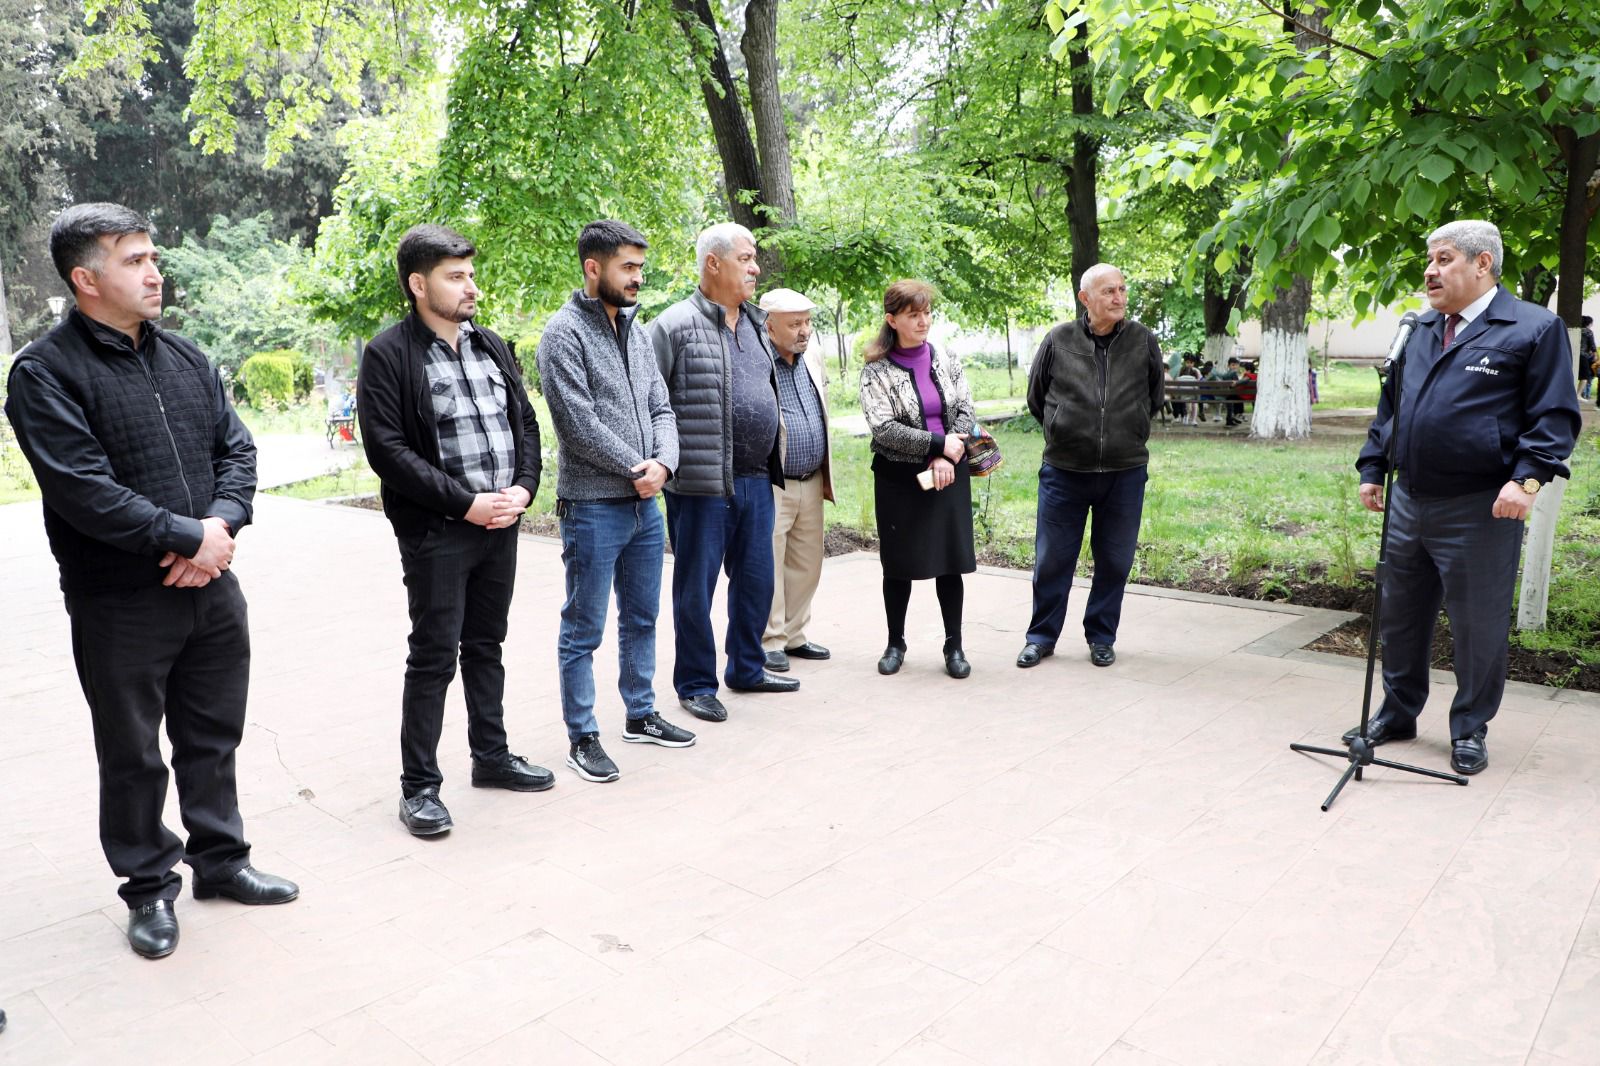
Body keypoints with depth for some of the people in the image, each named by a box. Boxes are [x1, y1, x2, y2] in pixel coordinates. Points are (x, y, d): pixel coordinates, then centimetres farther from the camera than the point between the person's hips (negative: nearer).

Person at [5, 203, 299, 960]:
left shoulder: (184, 357, 9)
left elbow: (235, 447, 6)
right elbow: (83, 489, -19)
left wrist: (221, 525, -11)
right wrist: (188, 537, -18)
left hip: (210, 586, 6)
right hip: (119, 605, -5)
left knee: (213, 736, 17)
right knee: (132, 755, 10)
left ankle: (219, 860, 34)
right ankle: (149, 887, 27)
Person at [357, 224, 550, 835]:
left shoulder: (490, 346, 13)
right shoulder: (389, 355, -8)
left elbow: (526, 422, 14)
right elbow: (386, 448, -15)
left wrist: (522, 489, -3)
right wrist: (466, 503, -18)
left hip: (501, 525, 6)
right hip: (436, 532, -6)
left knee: (486, 646, 17)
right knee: (434, 657, 0)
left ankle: (491, 756, 31)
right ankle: (419, 785, 12)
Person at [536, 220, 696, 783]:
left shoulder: (633, 332, 13)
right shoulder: (565, 331, -11)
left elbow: (661, 409, 10)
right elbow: (578, 423, -18)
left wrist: (663, 463, -9)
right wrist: (636, 469, -12)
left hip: (644, 504, 8)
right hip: (592, 507, -8)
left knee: (641, 619, 18)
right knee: (583, 631, 3)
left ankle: (641, 715, 32)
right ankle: (582, 737, 15)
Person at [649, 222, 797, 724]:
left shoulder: (755, 323, 14)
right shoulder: (676, 324, -10)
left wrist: (773, 464, 20)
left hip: (756, 480, 7)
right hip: (701, 484, -7)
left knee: (756, 579, 16)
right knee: (696, 587, 5)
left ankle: (747, 668, 33)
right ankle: (696, 685, 19)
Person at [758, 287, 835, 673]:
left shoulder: (813, 360, 12)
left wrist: (827, 477, 19)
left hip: (811, 484, 8)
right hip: (771, 486, -7)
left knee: (806, 565, 13)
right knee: (769, 566, 1)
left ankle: (793, 636, 25)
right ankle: (770, 642, 12)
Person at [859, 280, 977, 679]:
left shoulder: (947, 362, 7)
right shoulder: (876, 371, -5)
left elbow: (966, 413, 2)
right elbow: (883, 428, -14)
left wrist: (946, 459, -12)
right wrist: (938, 444, -17)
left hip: (950, 476, 3)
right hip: (899, 478, -2)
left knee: (951, 562, 3)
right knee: (899, 564, 6)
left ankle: (954, 646, 15)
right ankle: (895, 643, 22)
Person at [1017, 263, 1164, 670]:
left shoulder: (1144, 341, 1)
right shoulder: (1058, 341, -4)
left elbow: (1154, 398, 17)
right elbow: (1036, 398, 11)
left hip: (1125, 472, 1)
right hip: (1064, 470, -1)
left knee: (1115, 561, 10)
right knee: (1052, 560, 6)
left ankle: (1101, 637, 26)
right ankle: (1042, 636, 21)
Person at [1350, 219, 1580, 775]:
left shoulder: (1534, 329, -4)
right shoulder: (1419, 331, 15)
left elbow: (1555, 416, -8)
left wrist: (1527, 478, -19)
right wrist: (1372, 468, 14)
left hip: (1479, 511, -6)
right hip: (1407, 504, 6)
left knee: (1478, 626, 5)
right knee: (1400, 616, 14)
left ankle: (1470, 730, 21)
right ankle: (1397, 713, 31)